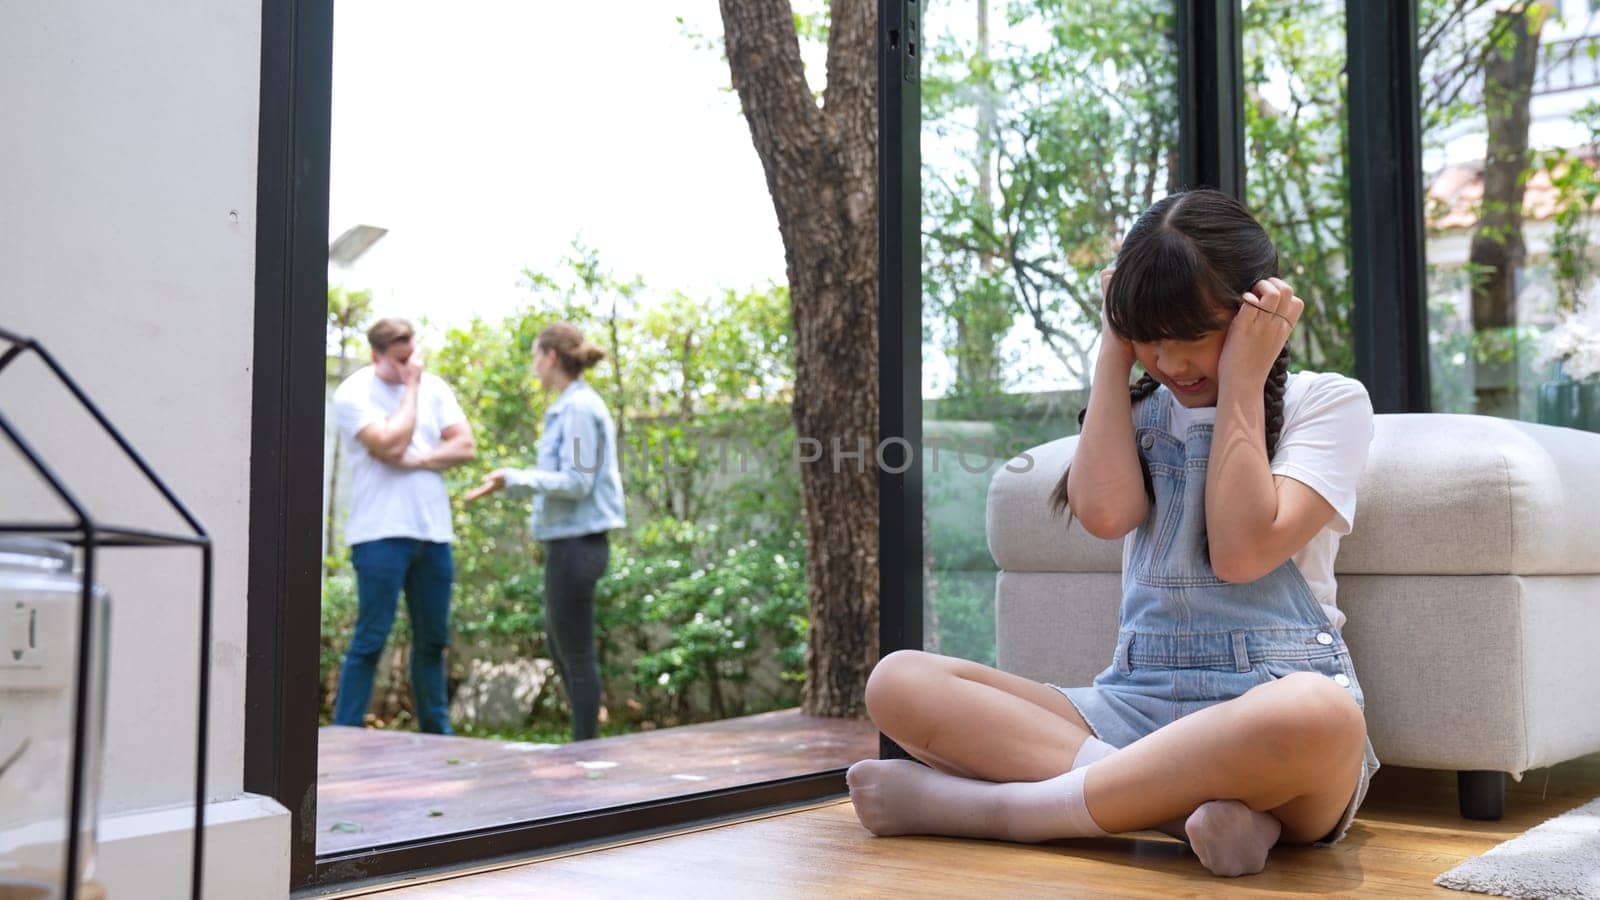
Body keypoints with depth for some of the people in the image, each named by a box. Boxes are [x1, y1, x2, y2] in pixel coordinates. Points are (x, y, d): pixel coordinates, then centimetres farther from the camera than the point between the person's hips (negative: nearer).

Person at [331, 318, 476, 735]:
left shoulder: (434, 387, 11)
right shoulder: (354, 393, -4)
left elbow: (465, 446, 4)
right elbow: (391, 445, -17)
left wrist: (417, 459, -11)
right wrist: (411, 387, -8)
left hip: (434, 531, 6)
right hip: (381, 533, -5)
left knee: (433, 639, 11)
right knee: (371, 639, -7)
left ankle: (437, 733, 20)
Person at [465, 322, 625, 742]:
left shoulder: (579, 408, -15)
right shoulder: (572, 406, 14)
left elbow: (576, 482, -19)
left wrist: (513, 478, -17)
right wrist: (511, 483, 17)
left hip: (575, 544, -10)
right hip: (569, 541, 10)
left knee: (577, 653, -1)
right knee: (559, 645, 18)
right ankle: (584, 742, 28)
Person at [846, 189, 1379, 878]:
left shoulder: (1328, 401, 5)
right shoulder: (1140, 411, 17)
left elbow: (1243, 551, -11)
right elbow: (1104, 512, -6)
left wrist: (1241, 381, -6)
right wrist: (1114, 354, 2)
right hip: (1136, 704, 4)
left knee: (1316, 714, -42)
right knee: (898, 681, -16)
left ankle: (990, 807, -28)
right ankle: (1201, 802, -31)